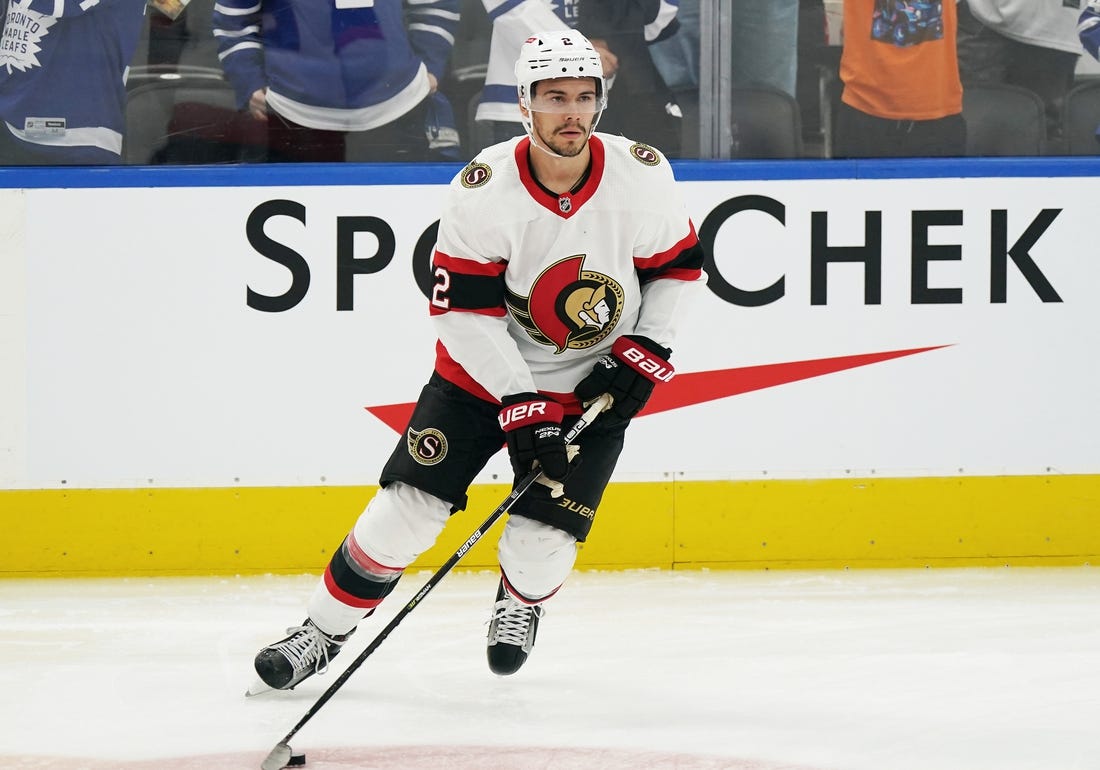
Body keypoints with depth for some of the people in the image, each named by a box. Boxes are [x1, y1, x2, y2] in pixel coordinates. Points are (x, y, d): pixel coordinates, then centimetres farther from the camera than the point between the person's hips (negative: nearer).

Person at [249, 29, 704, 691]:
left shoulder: (642, 176, -15)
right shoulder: (485, 188, -21)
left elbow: (679, 264, 1)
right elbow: (464, 310, -19)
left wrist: (645, 355, -8)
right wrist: (521, 407, -23)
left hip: (594, 381, 1)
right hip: (488, 369, -1)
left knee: (546, 534, -8)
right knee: (411, 504, -8)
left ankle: (521, 603, 28)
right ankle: (323, 632, 8)